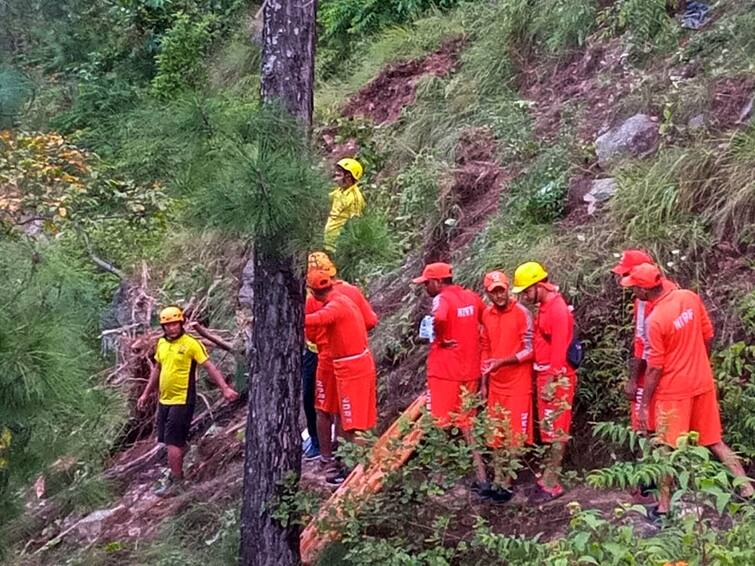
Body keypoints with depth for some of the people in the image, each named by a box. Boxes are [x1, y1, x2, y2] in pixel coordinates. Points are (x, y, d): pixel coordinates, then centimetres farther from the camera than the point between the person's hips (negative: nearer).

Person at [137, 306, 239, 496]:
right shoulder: (162, 343, 8)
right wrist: (146, 394, 24)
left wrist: (225, 388, -21)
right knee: (176, 441, 14)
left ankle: (175, 479, 3)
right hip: (164, 400, 6)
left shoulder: (191, 344, -12)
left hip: (182, 401, -6)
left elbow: (209, 367, -13)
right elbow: (156, 369, 21)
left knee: (173, 441, -7)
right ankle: (176, 474, 27)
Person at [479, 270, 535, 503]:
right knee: (496, 433, 10)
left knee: (515, 434, 0)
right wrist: (484, 382, 12)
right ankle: (498, 478, 18)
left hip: (518, 382, -6)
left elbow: (529, 350, -14)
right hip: (495, 383, 6)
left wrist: (502, 361, -21)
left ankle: (507, 481, 7)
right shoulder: (487, 315, 6)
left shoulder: (522, 313, -13)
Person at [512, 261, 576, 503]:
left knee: (556, 430, -3)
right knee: (548, 429, 13)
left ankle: (551, 484, 2)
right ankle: (549, 476, 20)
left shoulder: (558, 309, -18)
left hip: (557, 378, -9)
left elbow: (559, 350, -20)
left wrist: (551, 381, -20)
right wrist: (540, 377, 15)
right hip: (544, 375, 9)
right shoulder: (543, 307, 11)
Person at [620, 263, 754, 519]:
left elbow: (655, 368, -17)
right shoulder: (690, 297, -5)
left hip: (674, 390, -6)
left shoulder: (655, 320, -22)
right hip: (703, 382, 6)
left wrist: (644, 404, -8)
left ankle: (664, 506, 12)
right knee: (714, 441, 17)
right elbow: (708, 336, 6)